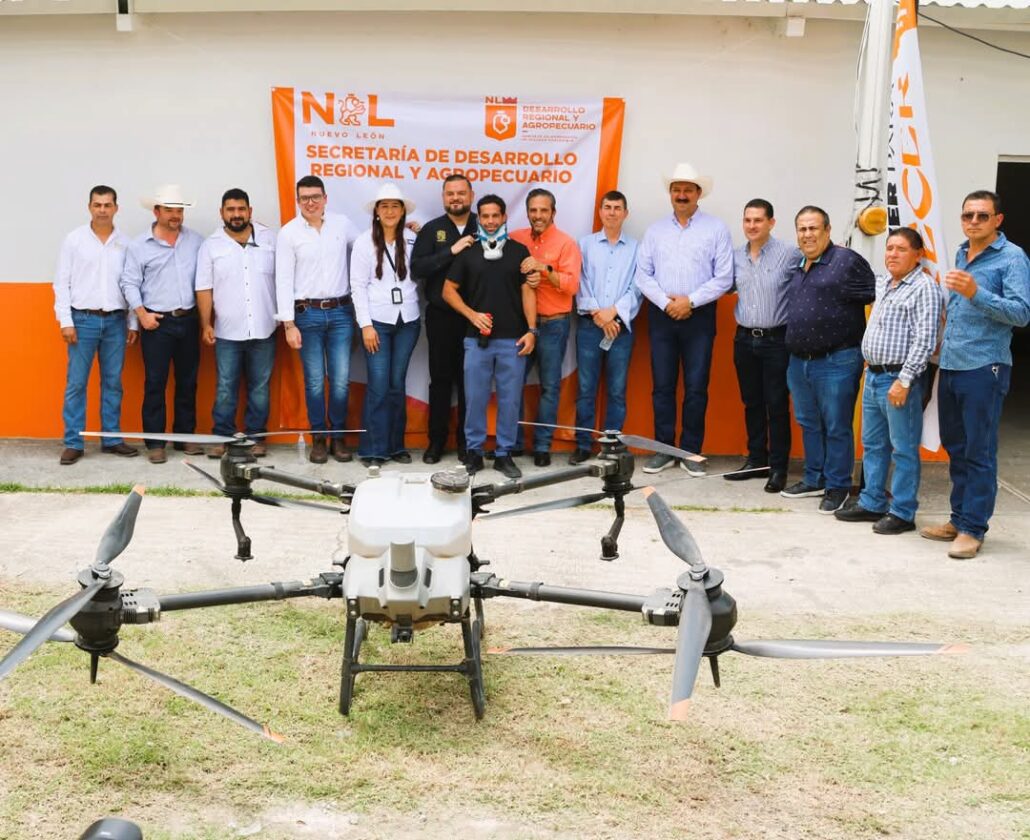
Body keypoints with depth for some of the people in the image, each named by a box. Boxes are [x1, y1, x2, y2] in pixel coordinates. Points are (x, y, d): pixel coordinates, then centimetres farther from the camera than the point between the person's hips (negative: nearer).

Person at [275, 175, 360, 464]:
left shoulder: (342, 224, 5)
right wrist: (289, 324, -8)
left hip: (341, 312, 2)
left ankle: (338, 436, 15)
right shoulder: (288, 233, -1)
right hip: (307, 313, -1)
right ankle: (318, 437, 14)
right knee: (314, 381, 2)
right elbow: (284, 280, -3)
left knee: (341, 380, 1)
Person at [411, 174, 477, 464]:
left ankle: (466, 440, 19)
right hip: (440, 316, 0)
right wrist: (452, 251, -20)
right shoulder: (431, 229, 1)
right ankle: (437, 440, 17)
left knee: (469, 379, 8)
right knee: (441, 378, 7)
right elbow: (417, 267, -12)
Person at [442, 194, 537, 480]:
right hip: (477, 338, 0)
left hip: (512, 339, 0)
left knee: (510, 398, 3)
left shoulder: (519, 251, 6)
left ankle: (504, 454, 13)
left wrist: (531, 330, -6)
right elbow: (448, 290, 8)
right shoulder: (467, 252, 7)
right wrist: (472, 314, -6)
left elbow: (527, 292, 4)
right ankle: (474, 451, 14)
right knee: (475, 397, 3)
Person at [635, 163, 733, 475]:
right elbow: (643, 274, 4)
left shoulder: (716, 229, 1)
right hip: (662, 316, 2)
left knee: (696, 387, 0)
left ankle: (691, 451, 9)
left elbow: (724, 278, -5)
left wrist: (690, 301, -12)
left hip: (699, 317, -2)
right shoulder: (656, 230, 10)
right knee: (662, 386, 5)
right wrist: (666, 303, -9)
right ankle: (663, 449, 13)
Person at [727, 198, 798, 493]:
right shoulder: (736, 257, 9)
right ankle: (756, 460, 23)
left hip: (776, 339, -5)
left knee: (777, 405, -1)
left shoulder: (790, 254, -8)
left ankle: (778, 467, 7)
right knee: (751, 403, 13)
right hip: (744, 339, 5)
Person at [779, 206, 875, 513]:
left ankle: (837, 487, 12)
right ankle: (814, 479, 30)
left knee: (836, 428, 1)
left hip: (837, 361, -8)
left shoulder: (847, 261, -11)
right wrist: (794, 350, 16)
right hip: (798, 361, 8)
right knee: (809, 425, 17)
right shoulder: (797, 267, 14)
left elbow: (878, 298, -10)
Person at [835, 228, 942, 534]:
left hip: (899, 379, -9)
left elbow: (924, 340, -19)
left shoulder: (924, 288, -12)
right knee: (872, 445, 16)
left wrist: (904, 380, -22)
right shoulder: (883, 284, 14)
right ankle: (871, 503, 26)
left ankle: (902, 513, 5)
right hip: (873, 375, 9)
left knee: (903, 450, -1)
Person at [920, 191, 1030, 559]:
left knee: (978, 452, -3)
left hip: (984, 368, -7)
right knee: (955, 448, 14)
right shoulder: (961, 253, 15)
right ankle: (959, 518, 24)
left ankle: (972, 528, 3)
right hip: (950, 366, 8)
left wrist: (975, 293, -28)